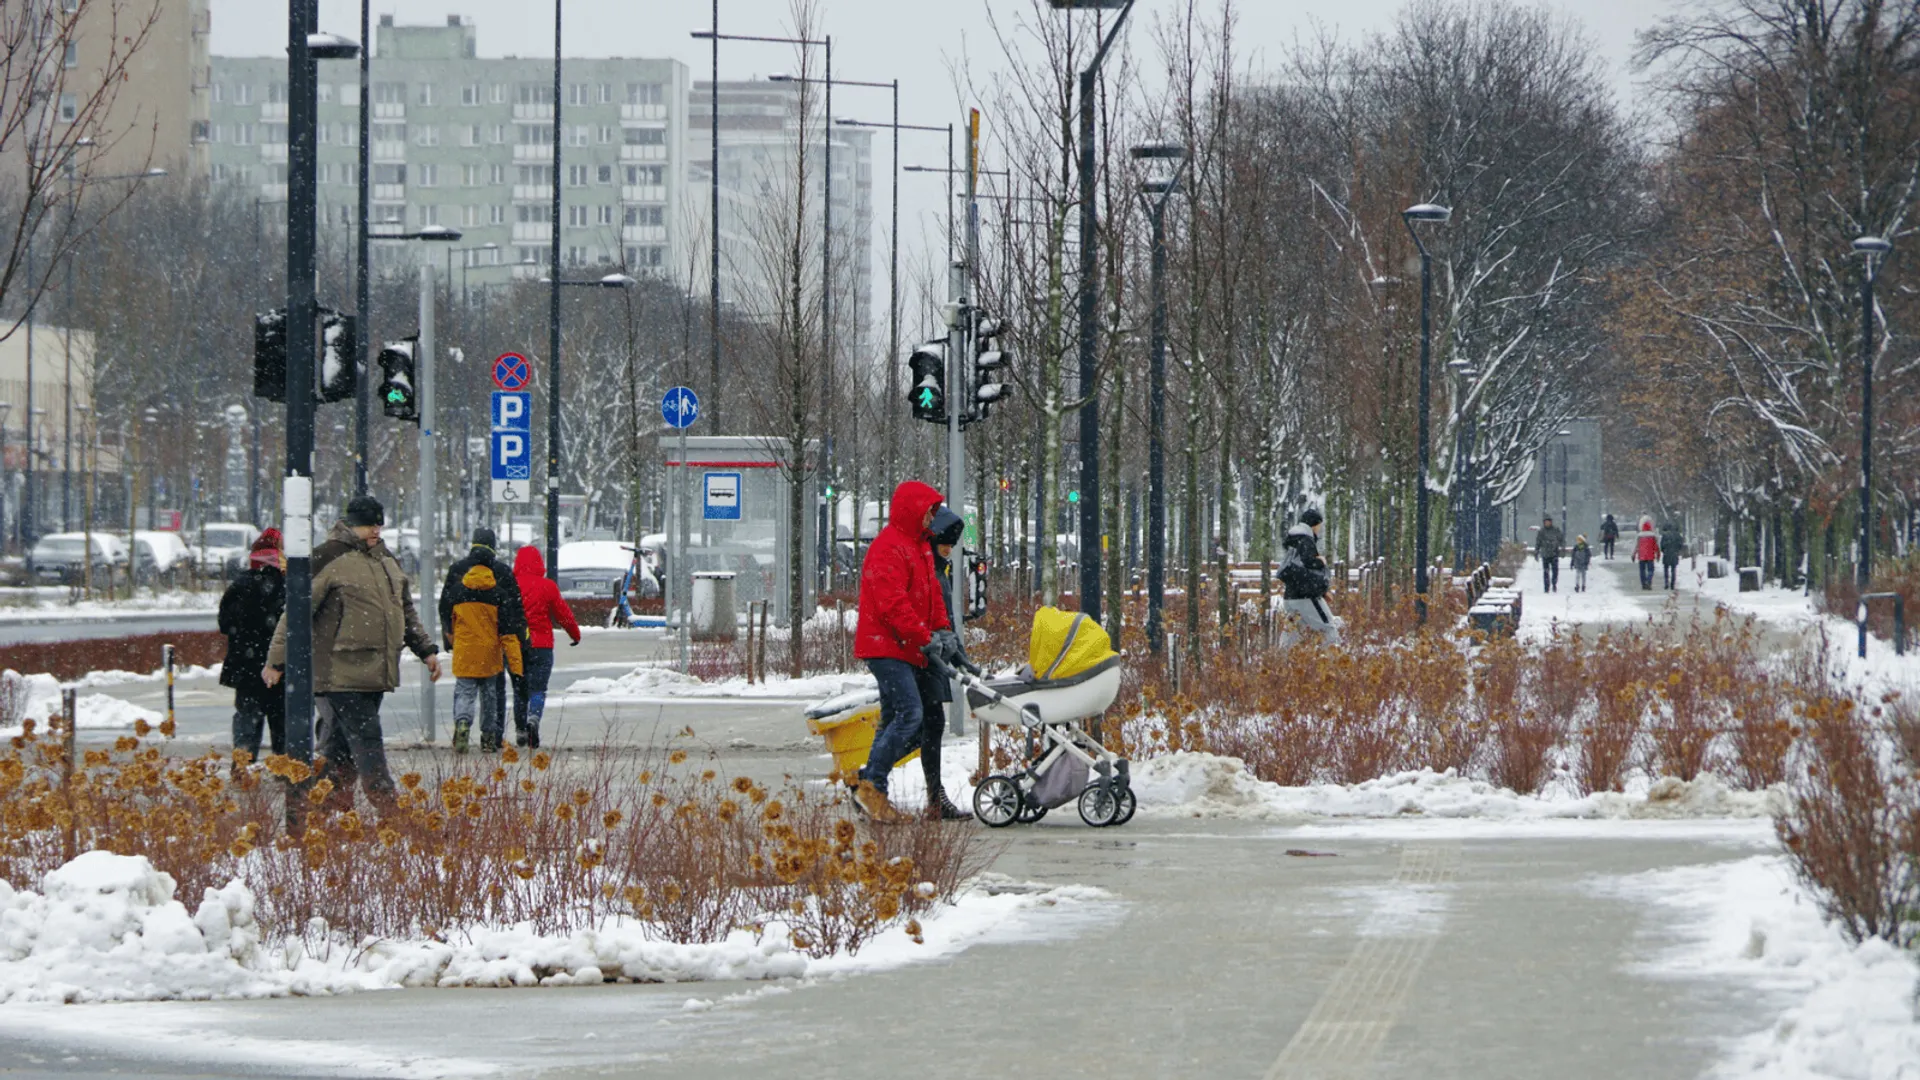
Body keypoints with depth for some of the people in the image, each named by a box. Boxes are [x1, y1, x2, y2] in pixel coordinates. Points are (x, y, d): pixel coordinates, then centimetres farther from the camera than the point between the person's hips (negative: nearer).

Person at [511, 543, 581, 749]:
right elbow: (563, 613, 3)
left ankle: (520, 730, 17)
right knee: (538, 688, 0)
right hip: (541, 645, -2)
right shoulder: (547, 587, -5)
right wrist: (575, 634, 19)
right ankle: (533, 718, -26)